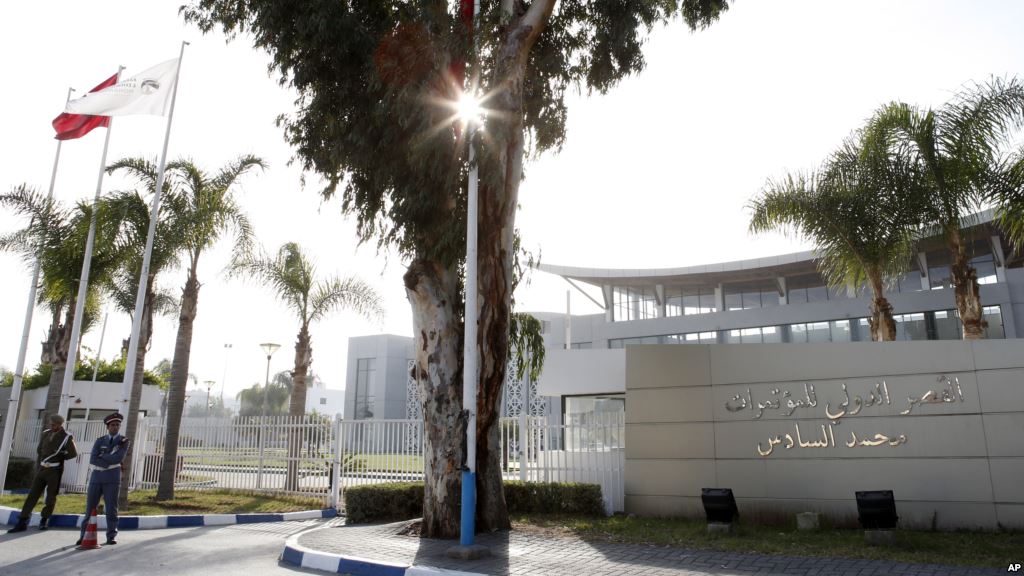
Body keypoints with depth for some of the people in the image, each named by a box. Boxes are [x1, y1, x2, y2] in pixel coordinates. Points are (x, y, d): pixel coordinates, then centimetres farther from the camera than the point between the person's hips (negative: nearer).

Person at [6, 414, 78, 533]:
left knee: (51, 496, 4)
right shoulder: (45, 434, 6)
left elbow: (74, 453, -9)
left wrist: (59, 458, -2)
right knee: (32, 495, 2)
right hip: (42, 469, 5)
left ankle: (44, 521, 19)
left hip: (55, 470, -4)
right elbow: (39, 450, 19)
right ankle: (22, 522, 4)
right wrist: (40, 462, 12)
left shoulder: (66, 437, -9)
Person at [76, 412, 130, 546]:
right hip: (96, 477, 2)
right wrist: (109, 464, -14)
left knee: (111, 508, -1)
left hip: (112, 479, -2)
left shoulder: (124, 441, 2)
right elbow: (92, 460, -6)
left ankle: (111, 537, 7)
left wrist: (102, 457, -7)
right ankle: (84, 535, 13)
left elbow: (118, 458, -14)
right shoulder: (99, 441, 7)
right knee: (90, 508, 4)